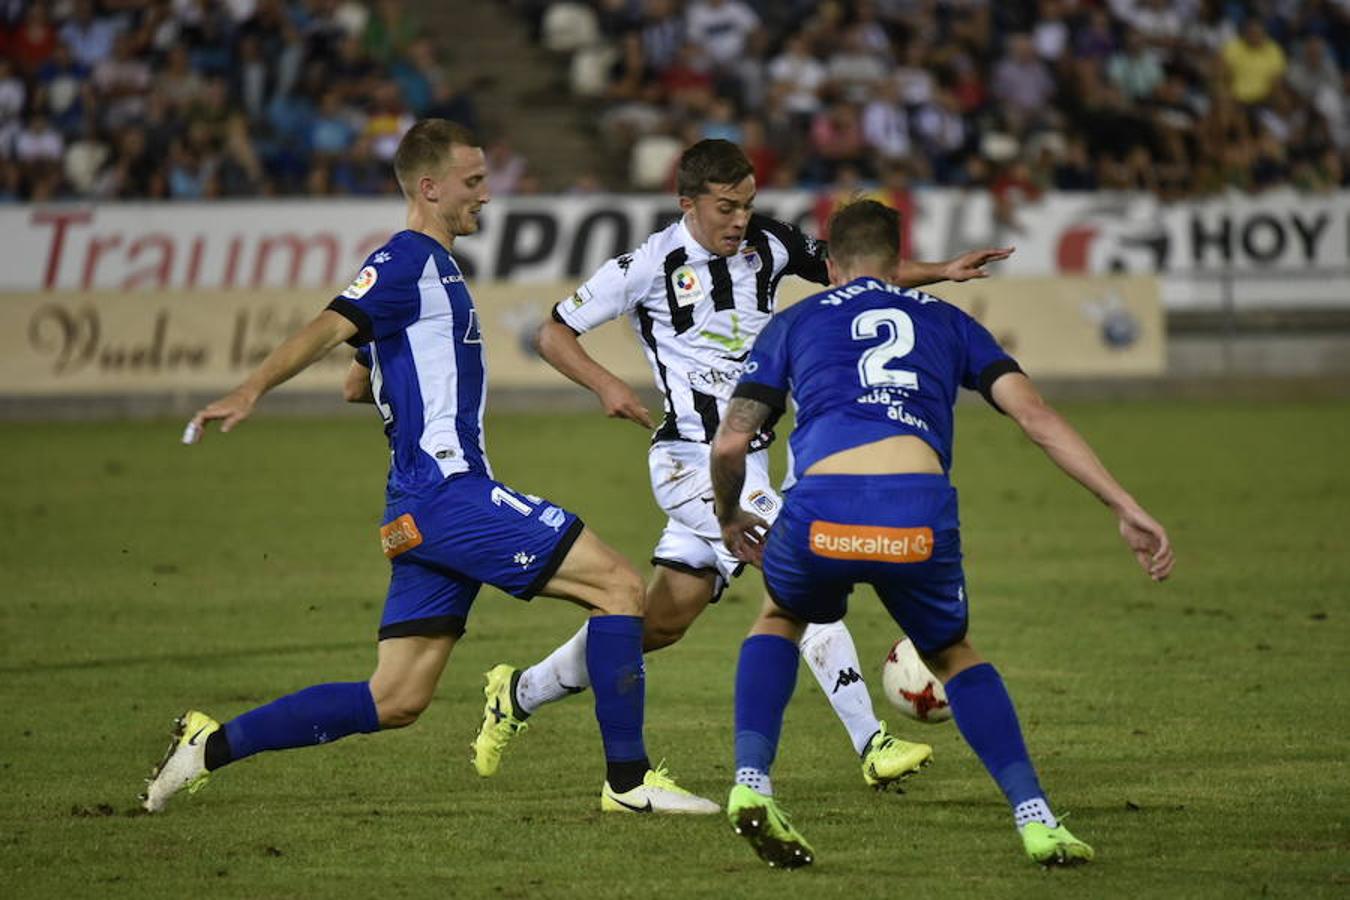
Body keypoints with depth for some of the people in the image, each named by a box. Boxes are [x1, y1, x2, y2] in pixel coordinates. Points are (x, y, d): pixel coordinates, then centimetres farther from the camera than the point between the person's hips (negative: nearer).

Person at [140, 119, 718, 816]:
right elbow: (331, 327, -23)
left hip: (426, 508, 10)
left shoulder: (432, 267, 23)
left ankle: (210, 746, 9)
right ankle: (629, 779, -10)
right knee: (618, 584, -10)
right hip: (446, 491, -10)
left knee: (394, 702, 7)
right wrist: (250, 391, -36)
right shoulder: (407, 262, -7)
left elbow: (358, 384, 30)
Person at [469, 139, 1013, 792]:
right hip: (692, 461, -7)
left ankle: (520, 693, 29)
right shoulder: (651, 265, -10)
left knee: (663, 622, 12)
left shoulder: (766, 245, 4)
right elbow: (554, 334, -1)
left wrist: (940, 271, 4)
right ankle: (872, 745, -19)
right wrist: (604, 384, -18)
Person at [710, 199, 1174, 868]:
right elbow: (1036, 416, 17)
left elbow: (730, 444, 21)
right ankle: (1037, 820, 13)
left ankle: (751, 782, 14)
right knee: (953, 655, 29)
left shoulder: (794, 322, 27)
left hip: (820, 511, 0)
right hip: (920, 519, 1)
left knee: (781, 618, 34)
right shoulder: (945, 322, 29)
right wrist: (1126, 509, 14)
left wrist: (730, 520, 42)